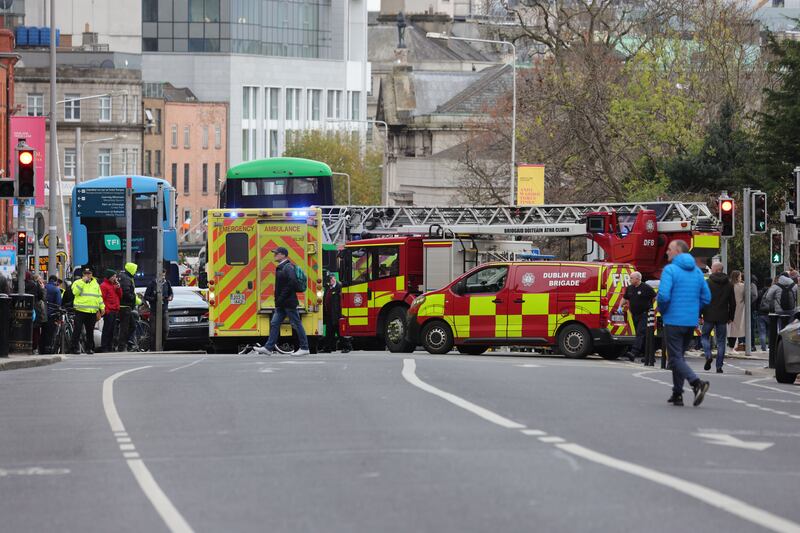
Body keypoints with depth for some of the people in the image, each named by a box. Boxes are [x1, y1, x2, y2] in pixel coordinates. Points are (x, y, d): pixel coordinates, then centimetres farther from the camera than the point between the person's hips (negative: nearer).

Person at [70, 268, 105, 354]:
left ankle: (90, 348, 13)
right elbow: (75, 292, -14)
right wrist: (83, 281, -12)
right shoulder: (78, 282, 5)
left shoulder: (96, 284, 18)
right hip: (80, 311, -4)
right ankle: (75, 348, -5)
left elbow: (99, 296, 22)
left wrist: (102, 307, 14)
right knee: (77, 329, -7)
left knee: (90, 331, 7)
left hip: (92, 312, 4)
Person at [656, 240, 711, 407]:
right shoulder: (697, 271, 10)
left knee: (676, 358, -5)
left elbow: (663, 295, -20)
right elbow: (706, 298, 10)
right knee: (679, 356, 18)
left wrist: (662, 310, -1)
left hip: (674, 321, -7)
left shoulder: (670, 270, -11)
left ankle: (697, 383, -26)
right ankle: (677, 394, 17)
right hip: (692, 322, 7)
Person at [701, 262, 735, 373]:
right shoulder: (729, 285, 7)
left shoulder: (707, 283, -6)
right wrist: (731, 317, 18)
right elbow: (732, 303, 11)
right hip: (722, 318, 3)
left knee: (704, 336, 13)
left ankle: (708, 356, -11)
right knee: (721, 341, 7)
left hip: (709, 315, -3)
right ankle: (719, 366, 4)